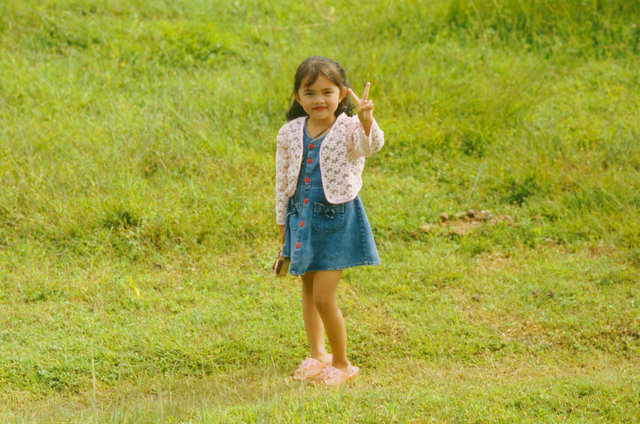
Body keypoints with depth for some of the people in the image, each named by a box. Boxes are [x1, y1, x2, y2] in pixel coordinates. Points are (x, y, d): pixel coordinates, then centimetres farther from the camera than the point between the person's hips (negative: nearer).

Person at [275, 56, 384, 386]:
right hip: (302, 217, 5)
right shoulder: (290, 134, 0)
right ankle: (317, 354, 37)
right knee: (308, 289, 18)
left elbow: (371, 145, -36)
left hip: (337, 219, -5)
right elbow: (282, 180, 9)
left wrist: (366, 120, -56)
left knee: (323, 297, -8)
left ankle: (341, 363, 11)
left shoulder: (347, 129, -13)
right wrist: (282, 222, 12)